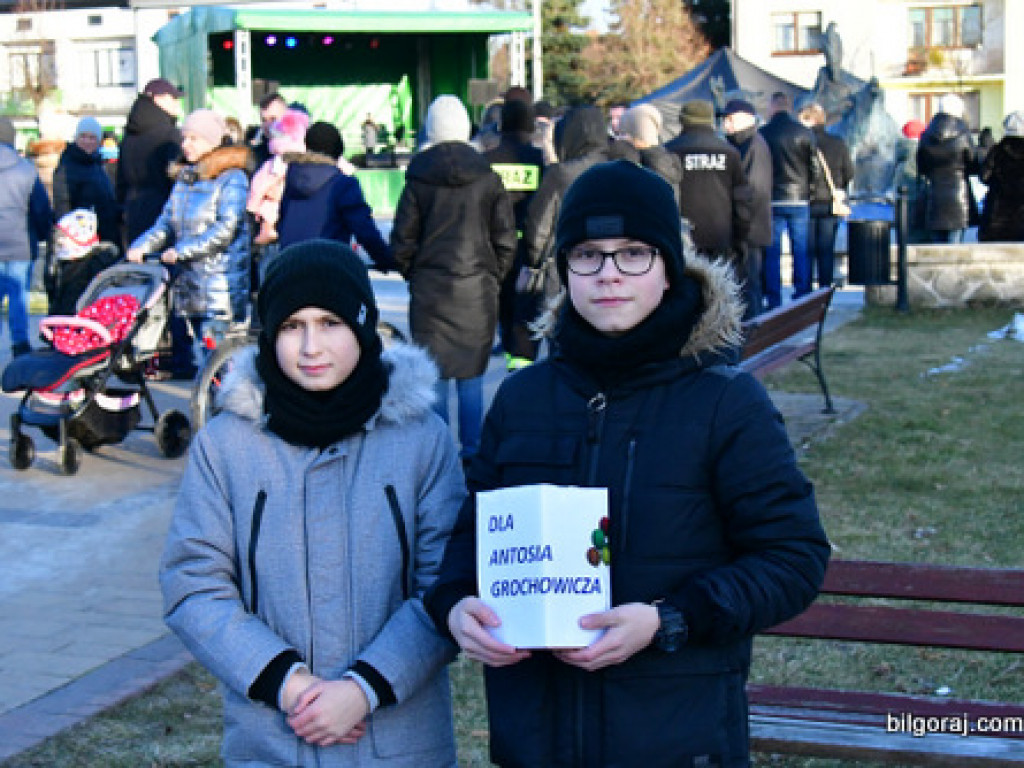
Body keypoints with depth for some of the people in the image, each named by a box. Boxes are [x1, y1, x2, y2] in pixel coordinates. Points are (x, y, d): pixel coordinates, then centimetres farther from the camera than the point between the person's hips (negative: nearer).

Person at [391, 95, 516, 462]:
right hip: (478, 287, 1)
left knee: (433, 375, 5)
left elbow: (402, 241, -1)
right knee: (471, 375, 9)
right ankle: (472, 449, 11)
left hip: (430, 288, -1)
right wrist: (493, 276, 12)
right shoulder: (487, 177, 0)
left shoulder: (418, 178, -3)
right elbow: (505, 240, 1)